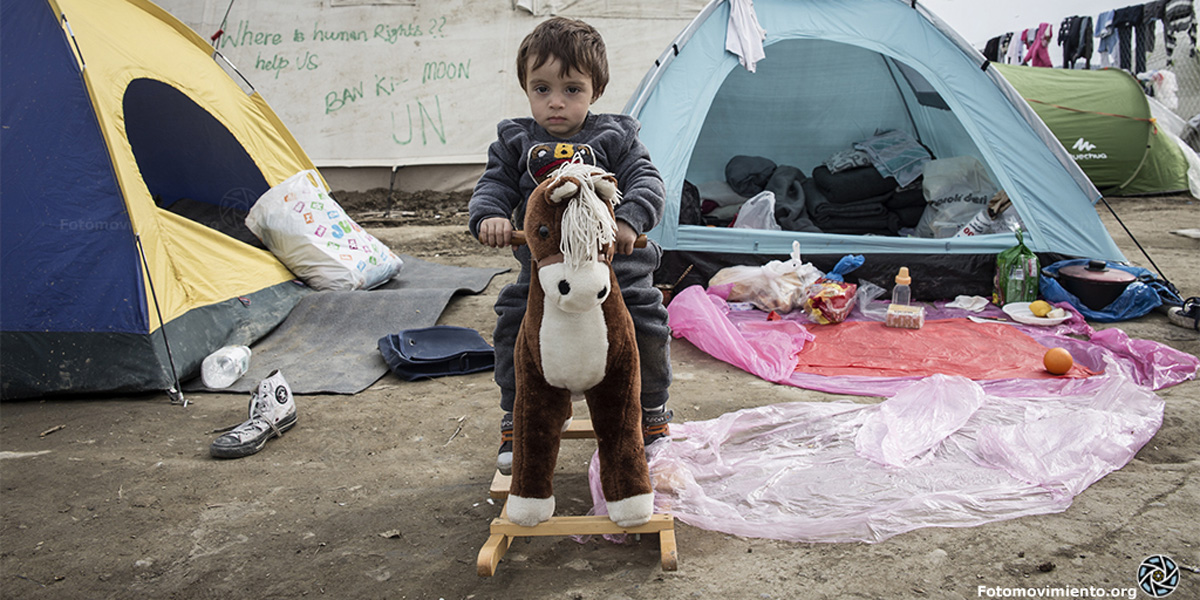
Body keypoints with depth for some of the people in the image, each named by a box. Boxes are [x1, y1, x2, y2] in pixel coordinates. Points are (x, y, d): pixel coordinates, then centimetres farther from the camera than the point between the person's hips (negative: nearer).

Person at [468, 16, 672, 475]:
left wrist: (629, 220, -29)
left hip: (618, 269, -1)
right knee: (513, 327, -9)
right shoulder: (515, 141, 6)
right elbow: (494, 184, 1)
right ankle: (516, 424, 15)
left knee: (647, 330, -6)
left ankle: (652, 414, 24)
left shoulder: (615, 138, 0)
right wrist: (489, 215, -23)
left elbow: (646, 183, -8)